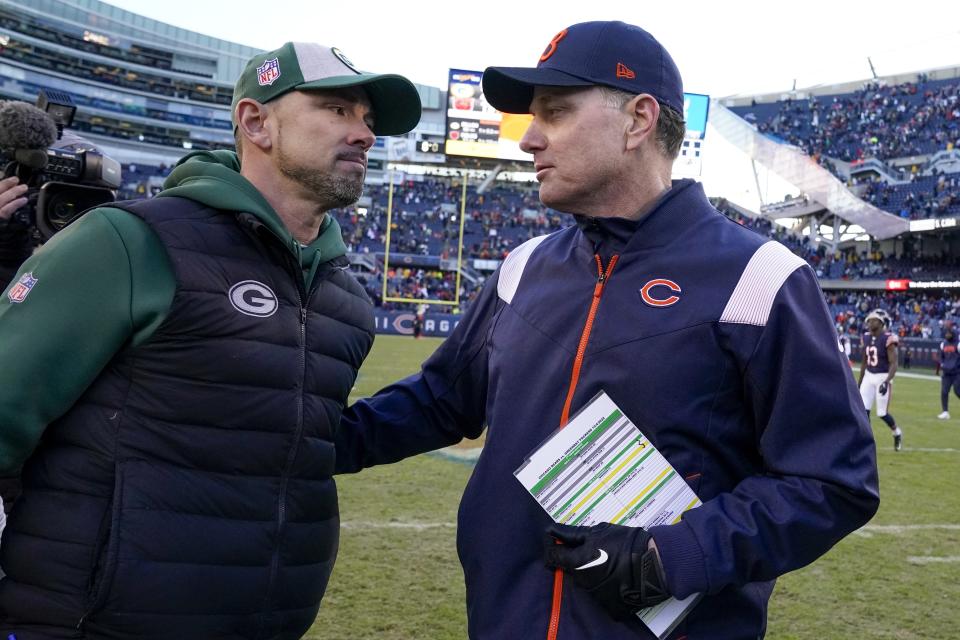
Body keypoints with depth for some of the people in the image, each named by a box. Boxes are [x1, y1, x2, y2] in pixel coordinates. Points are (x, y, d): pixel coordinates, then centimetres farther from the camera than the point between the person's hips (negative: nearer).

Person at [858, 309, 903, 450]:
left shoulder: (888, 339, -15)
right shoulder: (866, 338, 5)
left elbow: (893, 364, -16)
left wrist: (887, 382, -27)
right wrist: (860, 382, 18)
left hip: (883, 377, -6)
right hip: (869, 376, 6)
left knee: (882, 413, 1)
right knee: (863, 409, -2)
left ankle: (897, 433, 29)